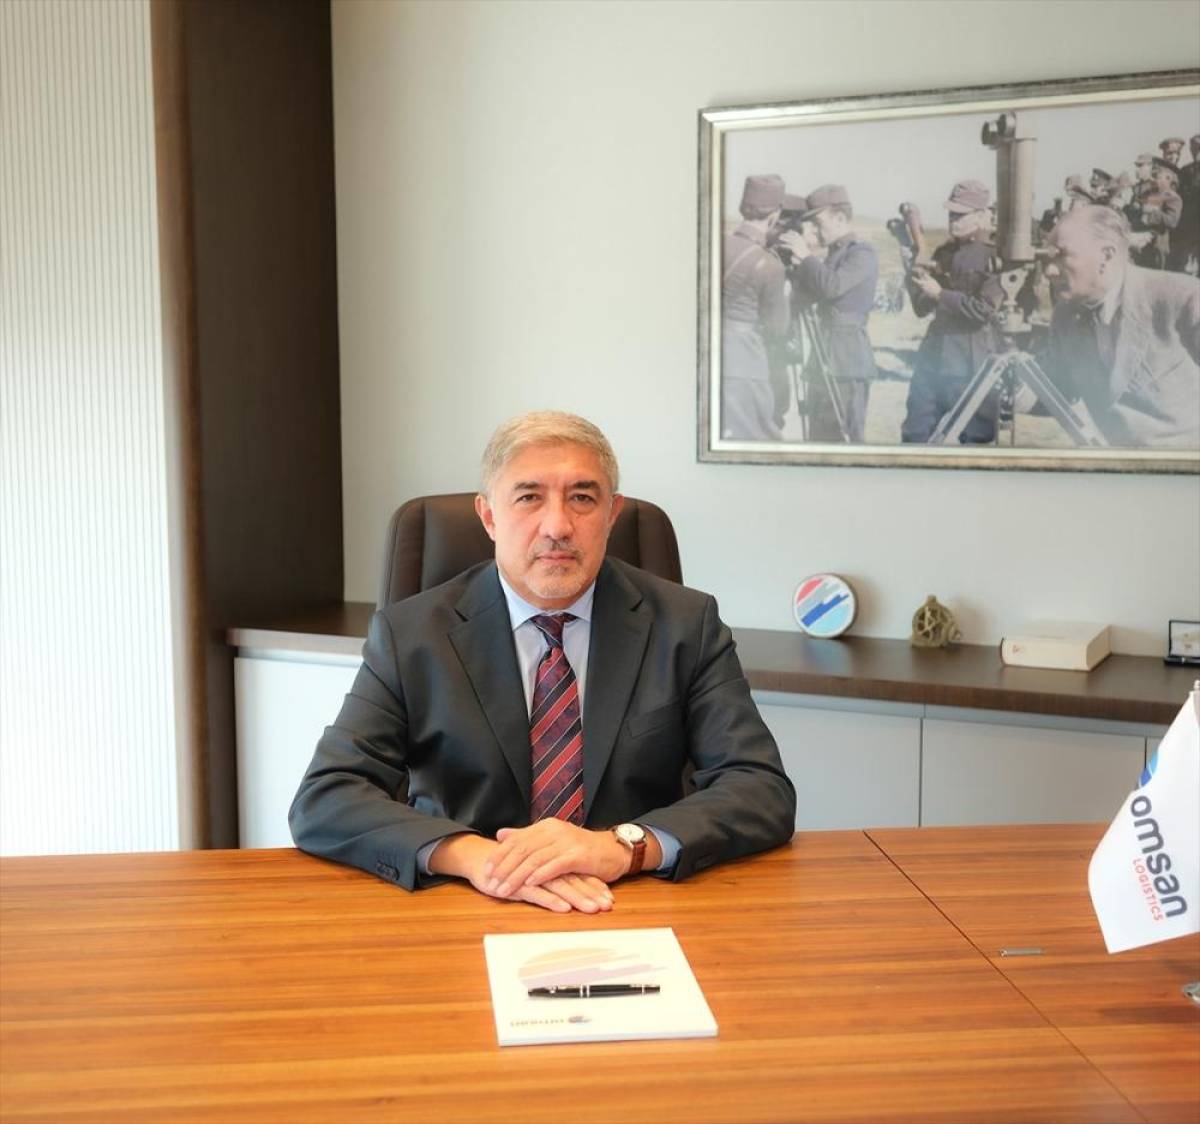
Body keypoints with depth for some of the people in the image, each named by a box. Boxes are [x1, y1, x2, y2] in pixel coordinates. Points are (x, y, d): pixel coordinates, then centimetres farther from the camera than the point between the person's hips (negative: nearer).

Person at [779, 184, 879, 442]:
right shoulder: (835, 253, 17)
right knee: (819, 436, 9)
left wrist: (806, 256, -11)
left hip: (847, 361, -9)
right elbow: (809, 295, 21)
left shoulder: (863, 253, -8)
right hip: (824, 357, 9)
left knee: (843, 436, -8)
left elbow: (832, 286, -22)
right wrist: (797, 264, 6)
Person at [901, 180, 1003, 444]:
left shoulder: (993, 257, -7)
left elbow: (984, 310, -17)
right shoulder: (944, 253, 13)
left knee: (976, 439, 2)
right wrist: (916, 277, -4)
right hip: (933, 356, 7)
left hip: (971, 365, -6)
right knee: (914, 434, 10)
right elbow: (922, 308, 14)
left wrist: (940, 294, -16)